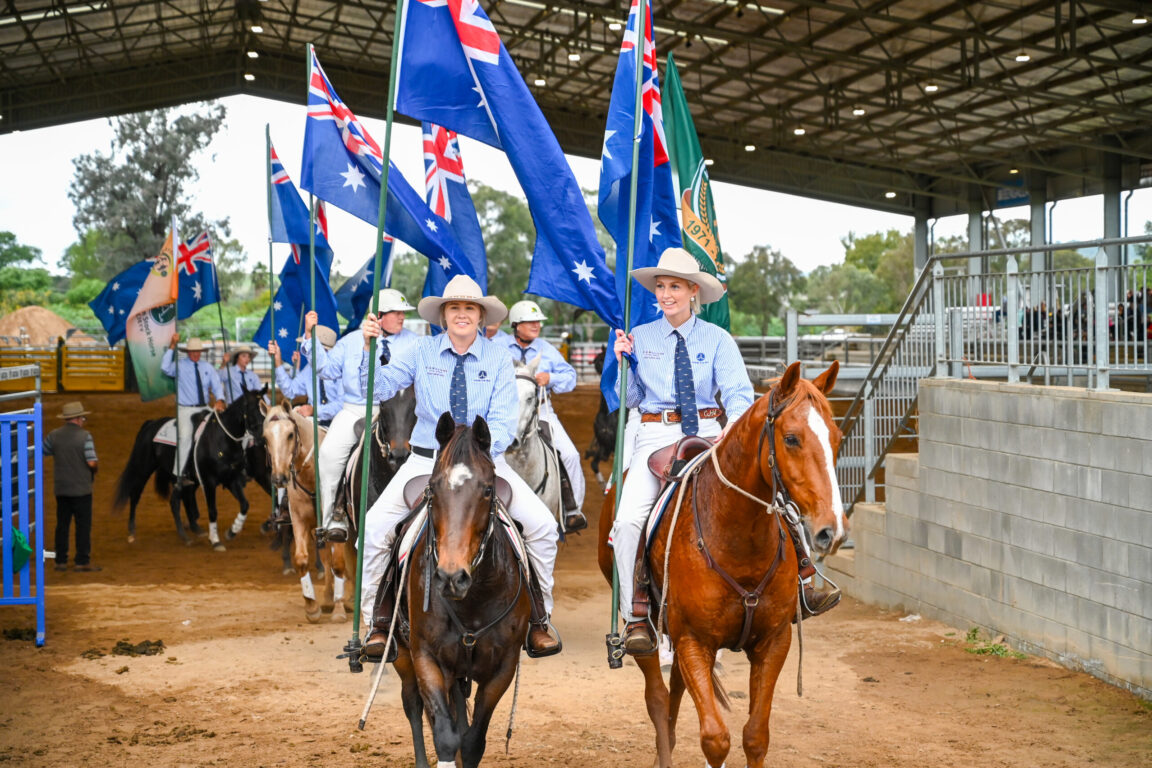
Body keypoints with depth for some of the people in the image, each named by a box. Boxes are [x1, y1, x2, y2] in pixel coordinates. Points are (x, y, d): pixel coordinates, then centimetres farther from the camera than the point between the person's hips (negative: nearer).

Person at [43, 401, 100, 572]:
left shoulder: (54, 435, 0)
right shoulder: (85, 436, -14)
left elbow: (43, 452, 9)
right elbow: (92, 462, -17)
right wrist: (94, 470, 3)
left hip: (61, 488, 5)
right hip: (81, 488, -5)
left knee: (62, 525, 12)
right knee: (83, 525, 3)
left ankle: (61, 561, 15)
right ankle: (82, 561, 3)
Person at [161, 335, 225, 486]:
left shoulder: (208, 368, 11)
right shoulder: (180, 367, 0)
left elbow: (217, 386, 5)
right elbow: (165, 367, -20)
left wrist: (219, 400, -15)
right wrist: (172, 346, -24)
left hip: (204, 409, 5)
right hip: (185, 410, -4)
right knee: (185, 436, -21)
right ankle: (179, 474, -21)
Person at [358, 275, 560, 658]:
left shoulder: (498, 360, -2)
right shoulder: (421, 352, 0)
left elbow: (503, 424, -8)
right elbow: (379, 387, -9)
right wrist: (370, 348, -26)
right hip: (426, 460, 0)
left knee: (542, 525, -16)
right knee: (375, 527, -17)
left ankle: (538, 622, 1)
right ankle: (379, 623, 1)